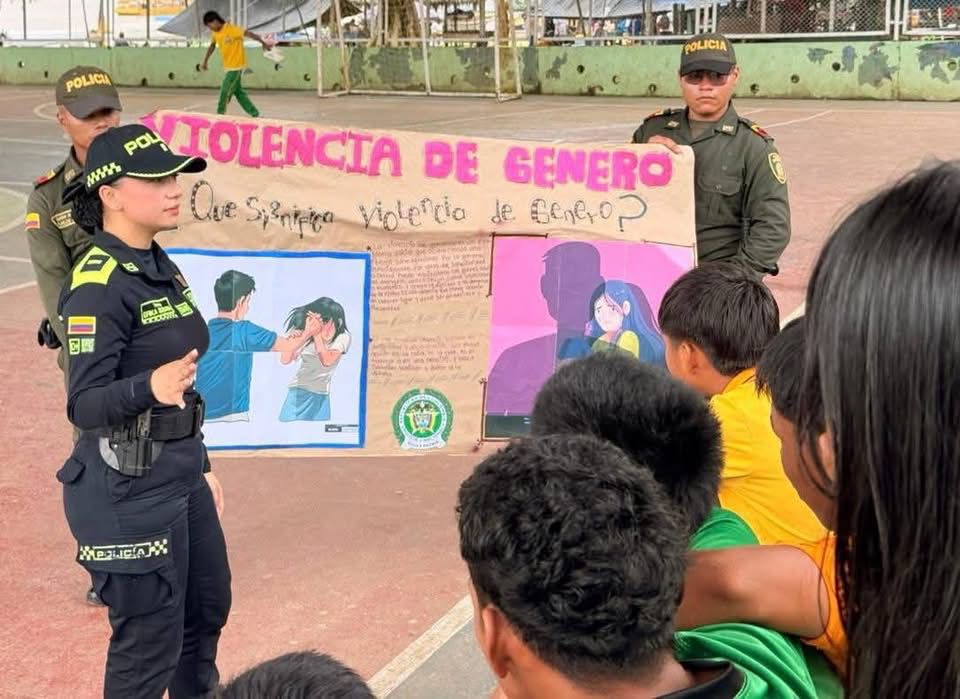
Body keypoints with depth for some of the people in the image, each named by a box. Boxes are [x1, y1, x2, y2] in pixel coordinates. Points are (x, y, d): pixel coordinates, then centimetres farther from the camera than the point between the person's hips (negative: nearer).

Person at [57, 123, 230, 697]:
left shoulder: (160, 266, 7)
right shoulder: (99, 284, -20)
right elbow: (85, 405, -25)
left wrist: (200, 465, 19)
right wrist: (149, 388, -43)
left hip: (179, 472, 9)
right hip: (128, 484, -9)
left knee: (208, 610, 22)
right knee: (151, 643, 3)